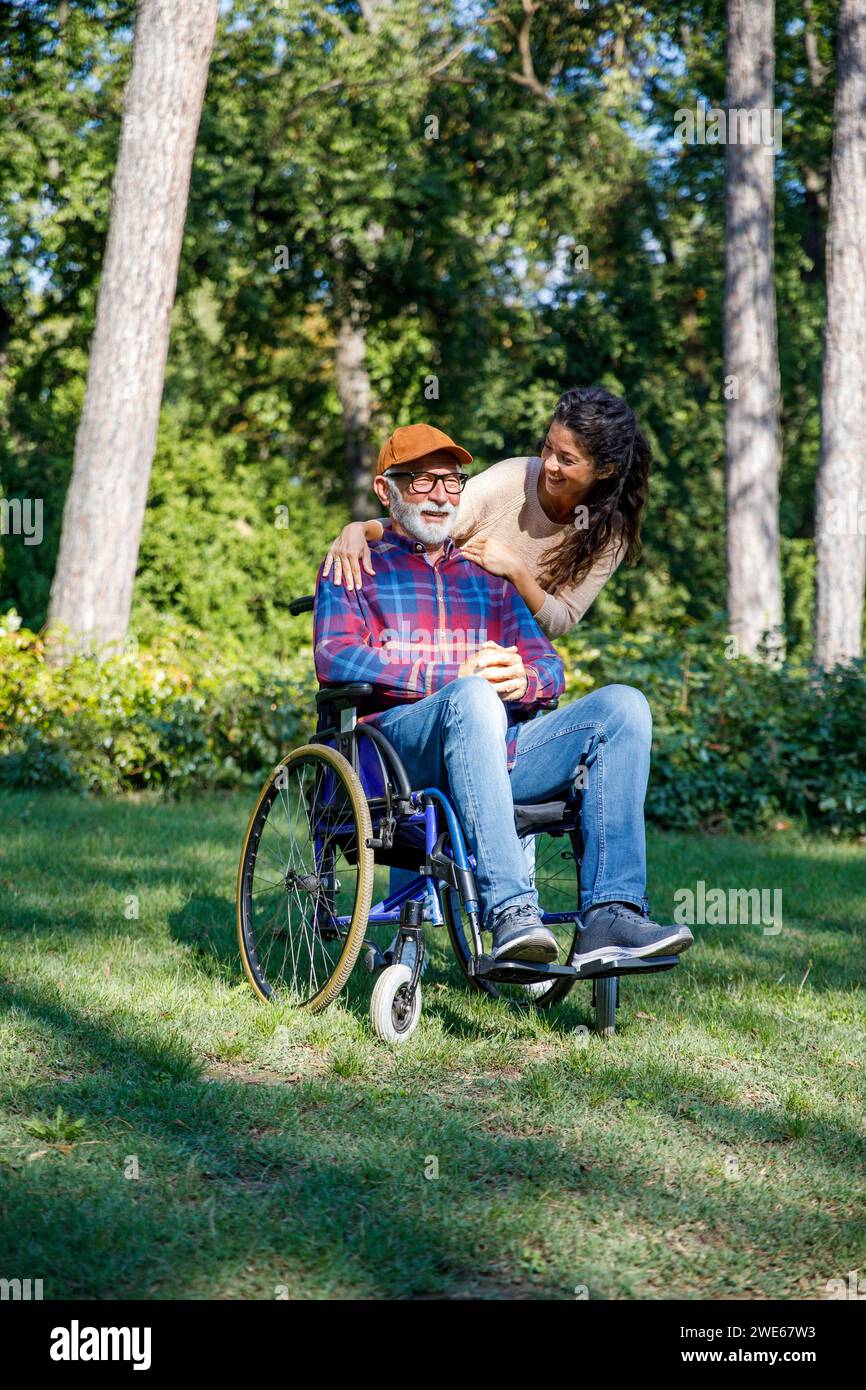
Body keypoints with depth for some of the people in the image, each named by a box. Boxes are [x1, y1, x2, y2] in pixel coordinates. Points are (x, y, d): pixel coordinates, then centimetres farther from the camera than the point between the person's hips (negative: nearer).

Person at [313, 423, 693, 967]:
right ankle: (510, 912, -49)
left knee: (621, 704, -20)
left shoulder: (488, 575, 29)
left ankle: (610, 915, -33)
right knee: (472, 696, -38)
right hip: (402, 747, -5)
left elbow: (549, 666, 19)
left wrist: (520, 679, -9)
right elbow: (334, 658, -3)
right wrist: (455, 675, -15)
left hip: (500, 749, 5)